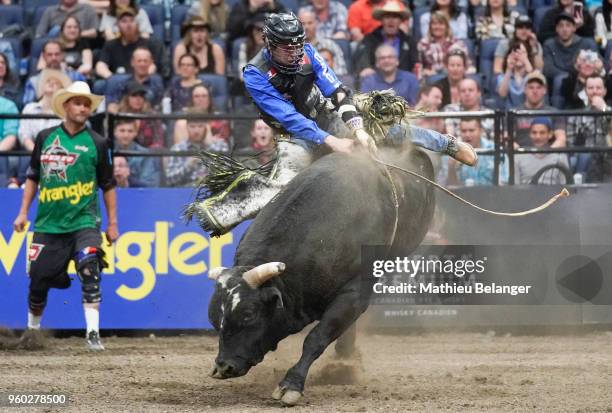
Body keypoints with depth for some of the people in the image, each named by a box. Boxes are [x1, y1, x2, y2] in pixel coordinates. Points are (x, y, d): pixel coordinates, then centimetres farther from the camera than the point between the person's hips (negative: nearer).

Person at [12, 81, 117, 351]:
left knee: (89, 271, -21)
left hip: (83, 223, -2)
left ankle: (93, 333, -22)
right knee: (38, 278, 7)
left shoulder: (97, 143, 2)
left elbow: (108, 185, 6)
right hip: (48, 224, 2)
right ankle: (32, 329, 30)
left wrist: (112, 223, 5)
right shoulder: (45, 138, 6)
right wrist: (23, 212, 11)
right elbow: (33, 177, 15)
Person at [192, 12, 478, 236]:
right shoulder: (256, 75, -24)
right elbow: (288, 117, -30)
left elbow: (338, 92, -12)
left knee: (389, 128, -3)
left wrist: (358, 130, -26)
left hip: (323, 117, 4)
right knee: (283, 180, -32)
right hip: (293, 134, -4)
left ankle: (449, 145, 16)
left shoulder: (307, 54, -11)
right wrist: (332, 142, -35)